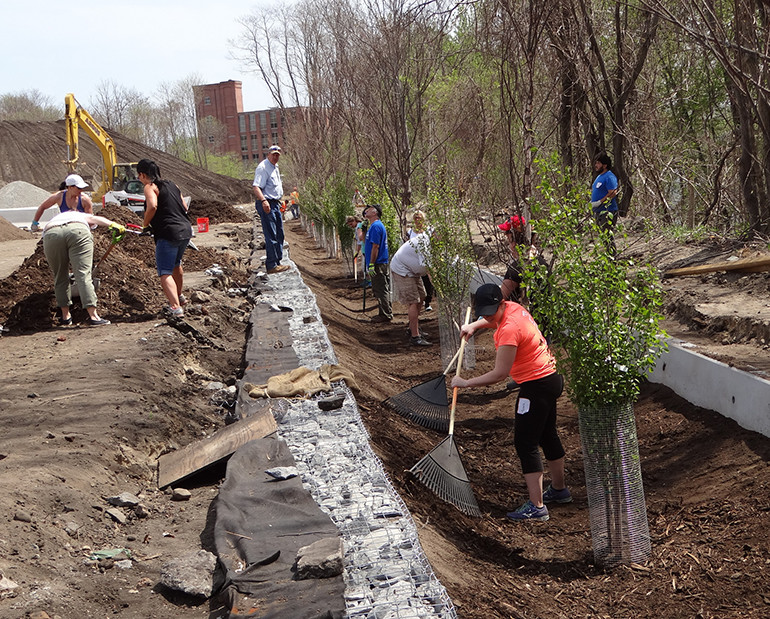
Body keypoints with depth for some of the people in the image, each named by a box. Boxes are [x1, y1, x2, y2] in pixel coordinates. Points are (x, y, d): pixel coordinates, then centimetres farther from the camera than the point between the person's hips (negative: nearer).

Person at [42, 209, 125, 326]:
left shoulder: (54, 219, 44)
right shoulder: (82, 216, 38)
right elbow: (94, 219, 18)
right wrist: (113, 224, 3)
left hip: (51, 235, 2)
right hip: (77, 231, -2)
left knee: (60, 277, 16)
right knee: (83, 274, -5)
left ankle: (65, 317, 20)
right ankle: (93, 316, -12)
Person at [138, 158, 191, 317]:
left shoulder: (150, 187, -7)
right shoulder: (171, 185, 16)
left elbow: (152, 206, -24)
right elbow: (184, 207, 18)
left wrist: (145, 224, -10)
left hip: (168, 234, -8)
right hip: (186, 230, 8)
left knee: (165, 273, -7)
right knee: (176, 264, 31)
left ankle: (176, 307, -21)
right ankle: (178, 296, 50)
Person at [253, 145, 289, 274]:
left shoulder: (275, 167, 18)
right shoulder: (263, 167, -13)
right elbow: (256, 187, -25)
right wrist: (263, 201, -39)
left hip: (275, 204, 10)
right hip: (266, 204, -10)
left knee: (279, 234, 14)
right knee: (271, 236, -12)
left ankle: (277, 261, 23)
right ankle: (271, 266, -12)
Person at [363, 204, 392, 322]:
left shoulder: (376, 226, -17)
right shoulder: (374, 226, 16)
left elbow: (375, 246, -21)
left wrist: (371, 265, -21)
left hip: (378, 265, -10)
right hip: (381, 264, 10)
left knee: (381, 291, -4)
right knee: (381, 290, 14)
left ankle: (386, 315, 0)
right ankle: (384, 313, 21)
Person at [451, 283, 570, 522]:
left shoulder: (509, 329, -27)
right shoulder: (513, 307, 2)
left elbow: (499, 374, -25)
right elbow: (493, 320, 30)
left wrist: (465, 383, -18)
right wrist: (475, 325, 16)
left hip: (536, 385, -10)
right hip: (549, 377, 10)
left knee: (525, 442, -7)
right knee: (547, 435, 23)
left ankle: (536, 506, -5)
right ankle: (559, 489, 38)